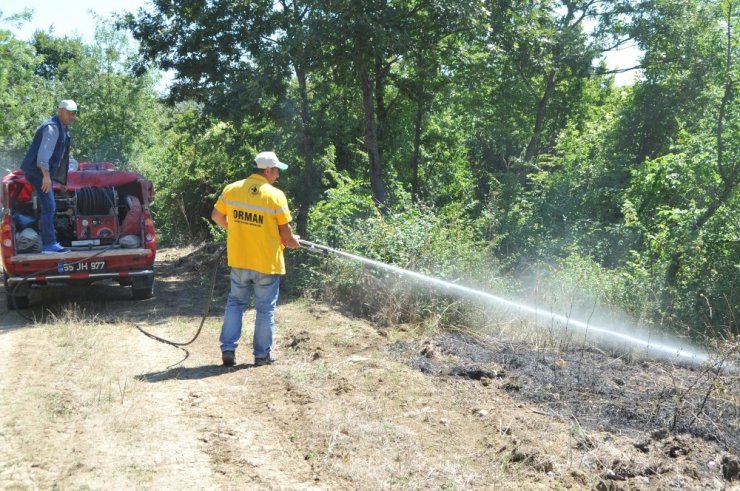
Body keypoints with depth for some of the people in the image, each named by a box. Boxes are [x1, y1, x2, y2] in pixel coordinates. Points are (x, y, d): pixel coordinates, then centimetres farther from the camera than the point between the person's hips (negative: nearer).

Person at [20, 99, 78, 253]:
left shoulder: (62, 128, 16)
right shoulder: (52, 127, -16)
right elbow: (44, 152, -26)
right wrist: (46, 175, -34)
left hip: (45, 173, 11)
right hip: (39, 172, -11)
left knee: (48, 207, 14)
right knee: (49, 207, -13)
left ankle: (48, 243, 20)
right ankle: (49, 244, -13)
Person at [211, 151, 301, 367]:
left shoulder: (231, 189, -3)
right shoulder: (275, 195, -14)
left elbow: (216, 216, 9)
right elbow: (286, 232, -8)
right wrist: (293, 242, 12)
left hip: (239, 260, 3)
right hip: (267, 262, -3)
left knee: (235, 303, 18)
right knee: (265, 309, 10)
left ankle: (228, 349, 12)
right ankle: (262, 354, 17)